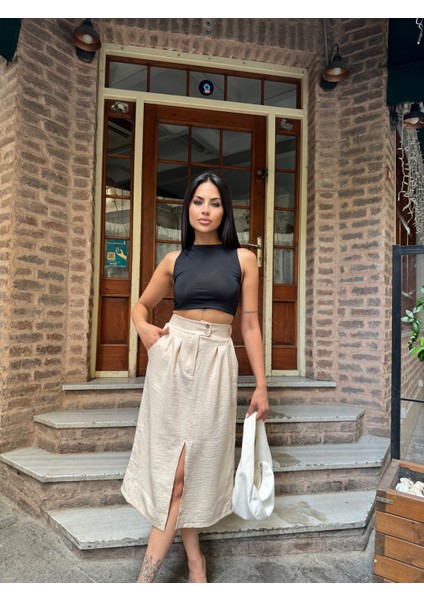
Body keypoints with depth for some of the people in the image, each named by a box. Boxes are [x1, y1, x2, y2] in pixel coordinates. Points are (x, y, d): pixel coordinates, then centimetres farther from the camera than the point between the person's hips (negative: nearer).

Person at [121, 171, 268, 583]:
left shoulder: (243, 259, 4)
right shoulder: (174, 261, 7)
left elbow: (250, 325, 4)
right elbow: (141, 305, 18)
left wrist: (261, 386, 3)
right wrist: (143, 327, -5)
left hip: (217, 360, -1)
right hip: (173, 356, 1)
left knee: (193, 461, 2)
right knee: (175, 460, 4)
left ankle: (147, 574, 18)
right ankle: (194, 560, 25)